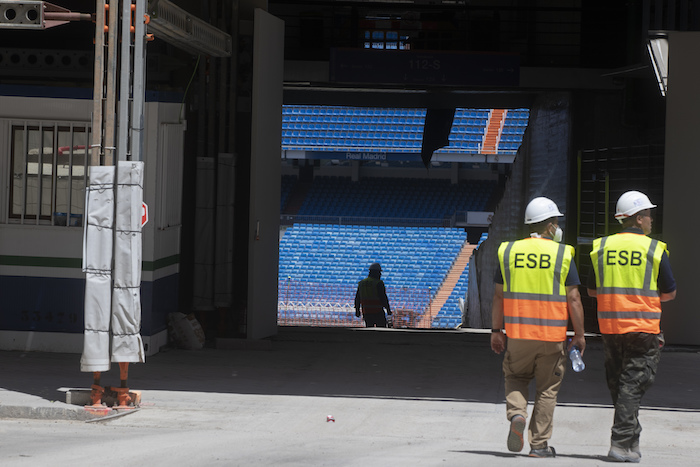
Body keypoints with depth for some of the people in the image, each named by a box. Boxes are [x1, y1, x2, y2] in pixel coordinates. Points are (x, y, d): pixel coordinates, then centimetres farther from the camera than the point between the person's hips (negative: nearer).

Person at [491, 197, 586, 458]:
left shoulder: (509, 251, 3)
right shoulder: (562, 254, -4)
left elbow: (498, 295, 4)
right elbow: (573, 299, -6)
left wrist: (496, 331, 11)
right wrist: (579, 335, 1)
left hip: (518, 332, 2)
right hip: (552, 336, -2)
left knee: (515, 377, 20)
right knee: (547, 389, 8)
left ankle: (516, 414, -7)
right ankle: (539, 444, 8)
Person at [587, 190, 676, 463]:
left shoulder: (601, 247, 5)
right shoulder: (654, 249, -6)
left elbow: (592, 290, 11)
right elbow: (669, 293, 0)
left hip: (609, 326, 4)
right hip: (643, 328, -4)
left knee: (618, 384, 14)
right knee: (633, 385, -2)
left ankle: (630, 441, 21)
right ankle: (622, 443, -9)